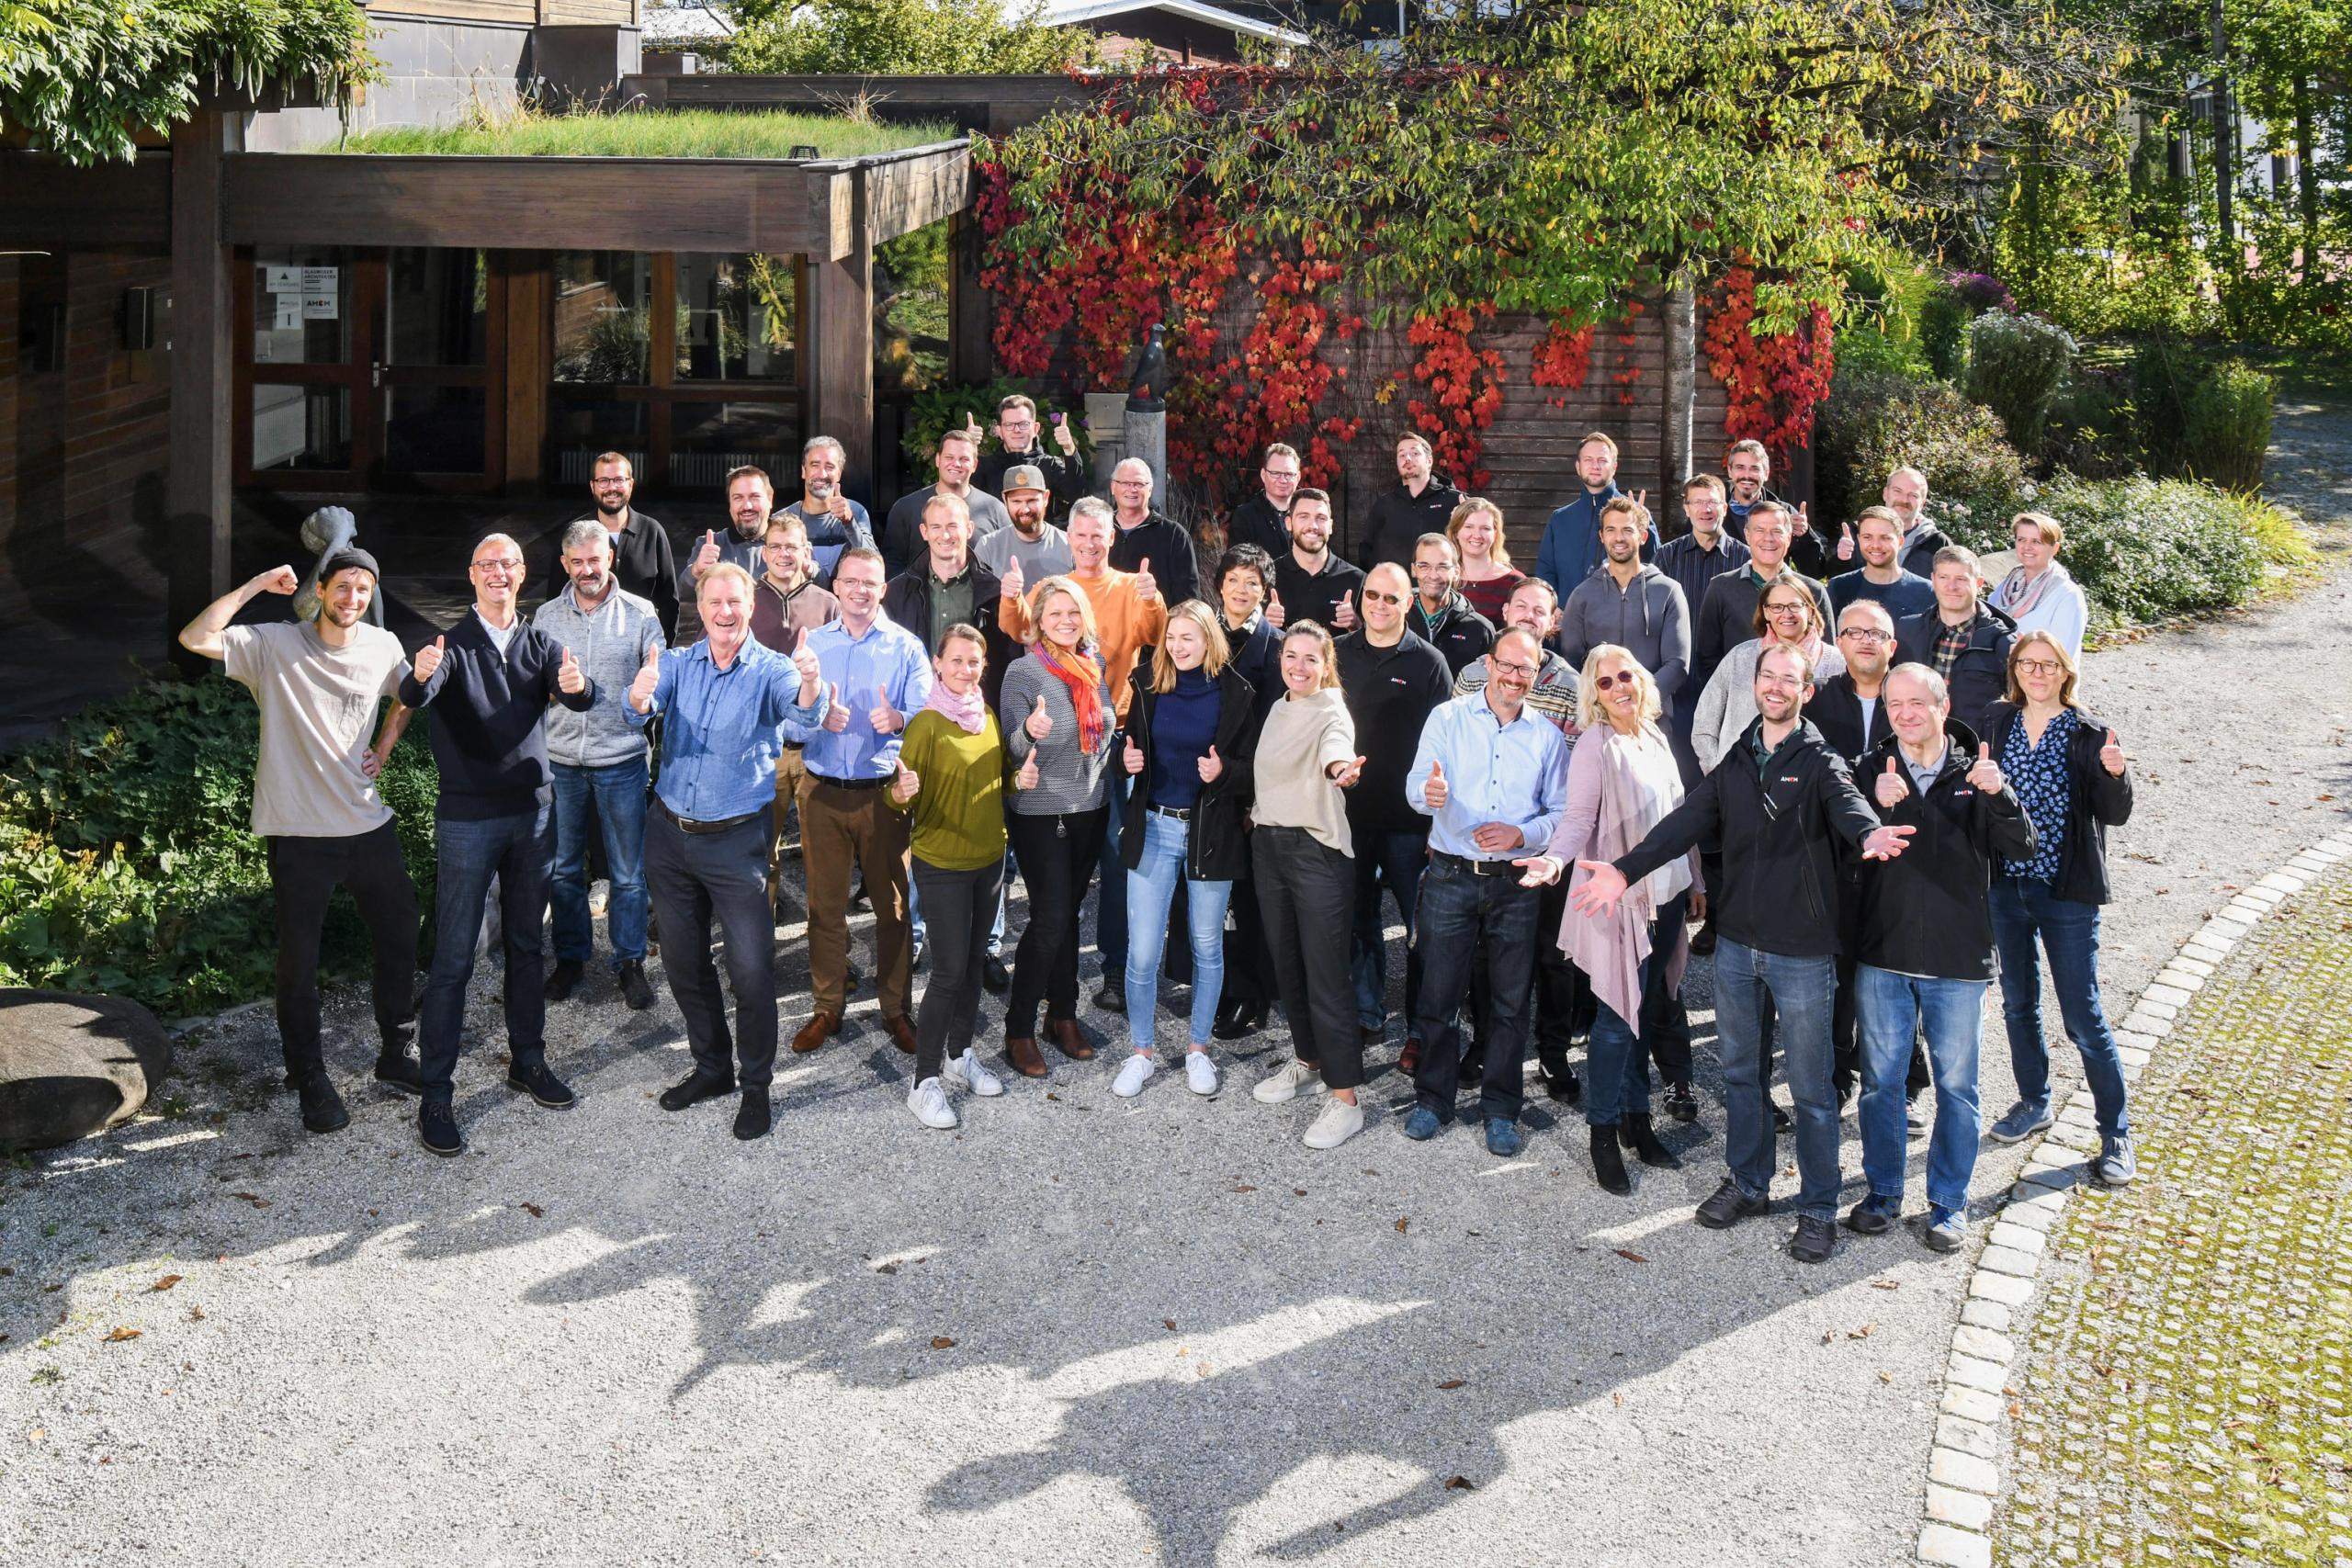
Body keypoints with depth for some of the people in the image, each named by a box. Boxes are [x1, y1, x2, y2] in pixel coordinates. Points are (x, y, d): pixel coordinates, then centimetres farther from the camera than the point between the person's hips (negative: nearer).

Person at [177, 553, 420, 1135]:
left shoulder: (383, 647, 2)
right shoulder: (275, 645, -9)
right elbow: (194, 639, -23)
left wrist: (385, 747, 9)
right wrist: (257, 585, -22)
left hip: (369, 824, 4)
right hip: (299, 834, -4)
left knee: (400, 938, 13)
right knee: (299, 963, 5)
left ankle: (395, 1055, 32)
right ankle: (310, 1080, 21)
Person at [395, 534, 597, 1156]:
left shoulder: (540, 644, 5)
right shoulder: (453, 645, -5)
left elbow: (580, 697, -13)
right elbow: (414, 698, -24)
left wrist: (578, 685, -38)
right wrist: (421, 676, -48)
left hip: (533, 811, 4)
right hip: (467, 818, -4)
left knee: (526, 944, 16)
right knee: (453, 958, -2)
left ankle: (527, 1061, 30)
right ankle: (435, 1094, 3)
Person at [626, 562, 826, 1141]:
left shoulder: (771, 670, -7)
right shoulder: (677, 664, 2)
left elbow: (804, 711, -27)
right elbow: (640, 710, -16)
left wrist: (811, 686, -51)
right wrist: (640, 697, -41)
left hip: (736, 838, -4)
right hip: (670, 833, 4)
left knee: (752, 968, -6)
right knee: (683, 961, 15)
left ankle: (755, 1086, 12)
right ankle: (713, 1067, 33)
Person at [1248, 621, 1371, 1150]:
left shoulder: (1331, 712, -12)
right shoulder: (1278, 711, 12)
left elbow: (1335, 743, -37)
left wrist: (1341, 766, -56)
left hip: (1316, 849, -8)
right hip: (1268, 844, 8)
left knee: (1326, 973, -8)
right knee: (1286, 963, 16)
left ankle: (1345, 1100, -5)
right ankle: (1308, 1063, 33)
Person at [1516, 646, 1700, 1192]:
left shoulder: (1655, 738, 11)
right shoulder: (1594, 745, -10)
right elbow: (1578, 818, -17)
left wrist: (1695, 878, 20)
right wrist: (1555, 860, -35)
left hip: (1665, 895, 6)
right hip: (1619, 899, -6)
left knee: (1648, 1013, 13)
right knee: (1617, 1018, -2)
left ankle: (1637, 1118, 25)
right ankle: (1603, 1133, 8)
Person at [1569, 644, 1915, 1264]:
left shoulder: (1820, 761, -7)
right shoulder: (1736, 759, 7)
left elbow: (1848, 804, -27)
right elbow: (1689, 819, -1)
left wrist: (1870, 835, -51)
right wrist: (1626, 870, -15)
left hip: (1801, 949, -5)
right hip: (1736, 941, 5)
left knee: (1810, 1089, 4)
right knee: (1741, 1072, 17)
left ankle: (1819, 1208, 17)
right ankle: (1748, 1184, 33)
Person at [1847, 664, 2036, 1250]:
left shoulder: (1973, 772, 0)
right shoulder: (1872, 770, 1)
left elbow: (2020, 847, -8)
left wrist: (1999, 795, -25)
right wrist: (1877, 806, -26)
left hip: (1958, 959, -1)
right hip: (1883, 957, 1)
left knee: (1956, 1086, 8)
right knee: (1880, 1080, 11)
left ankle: (1949, 1203, 22)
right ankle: (1883, 1191, 26)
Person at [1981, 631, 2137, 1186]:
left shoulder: (2088, 735, -7)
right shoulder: (1996, 721, 2)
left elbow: (2114, 815, -12)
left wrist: (2116, 774, -30)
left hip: (2067, 892, -4)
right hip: (2006, 885, 4)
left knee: (2083, 1017, -1)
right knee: (2018, 1002, 18)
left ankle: (2116, 1134, 11)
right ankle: (2033, 1102, 37)